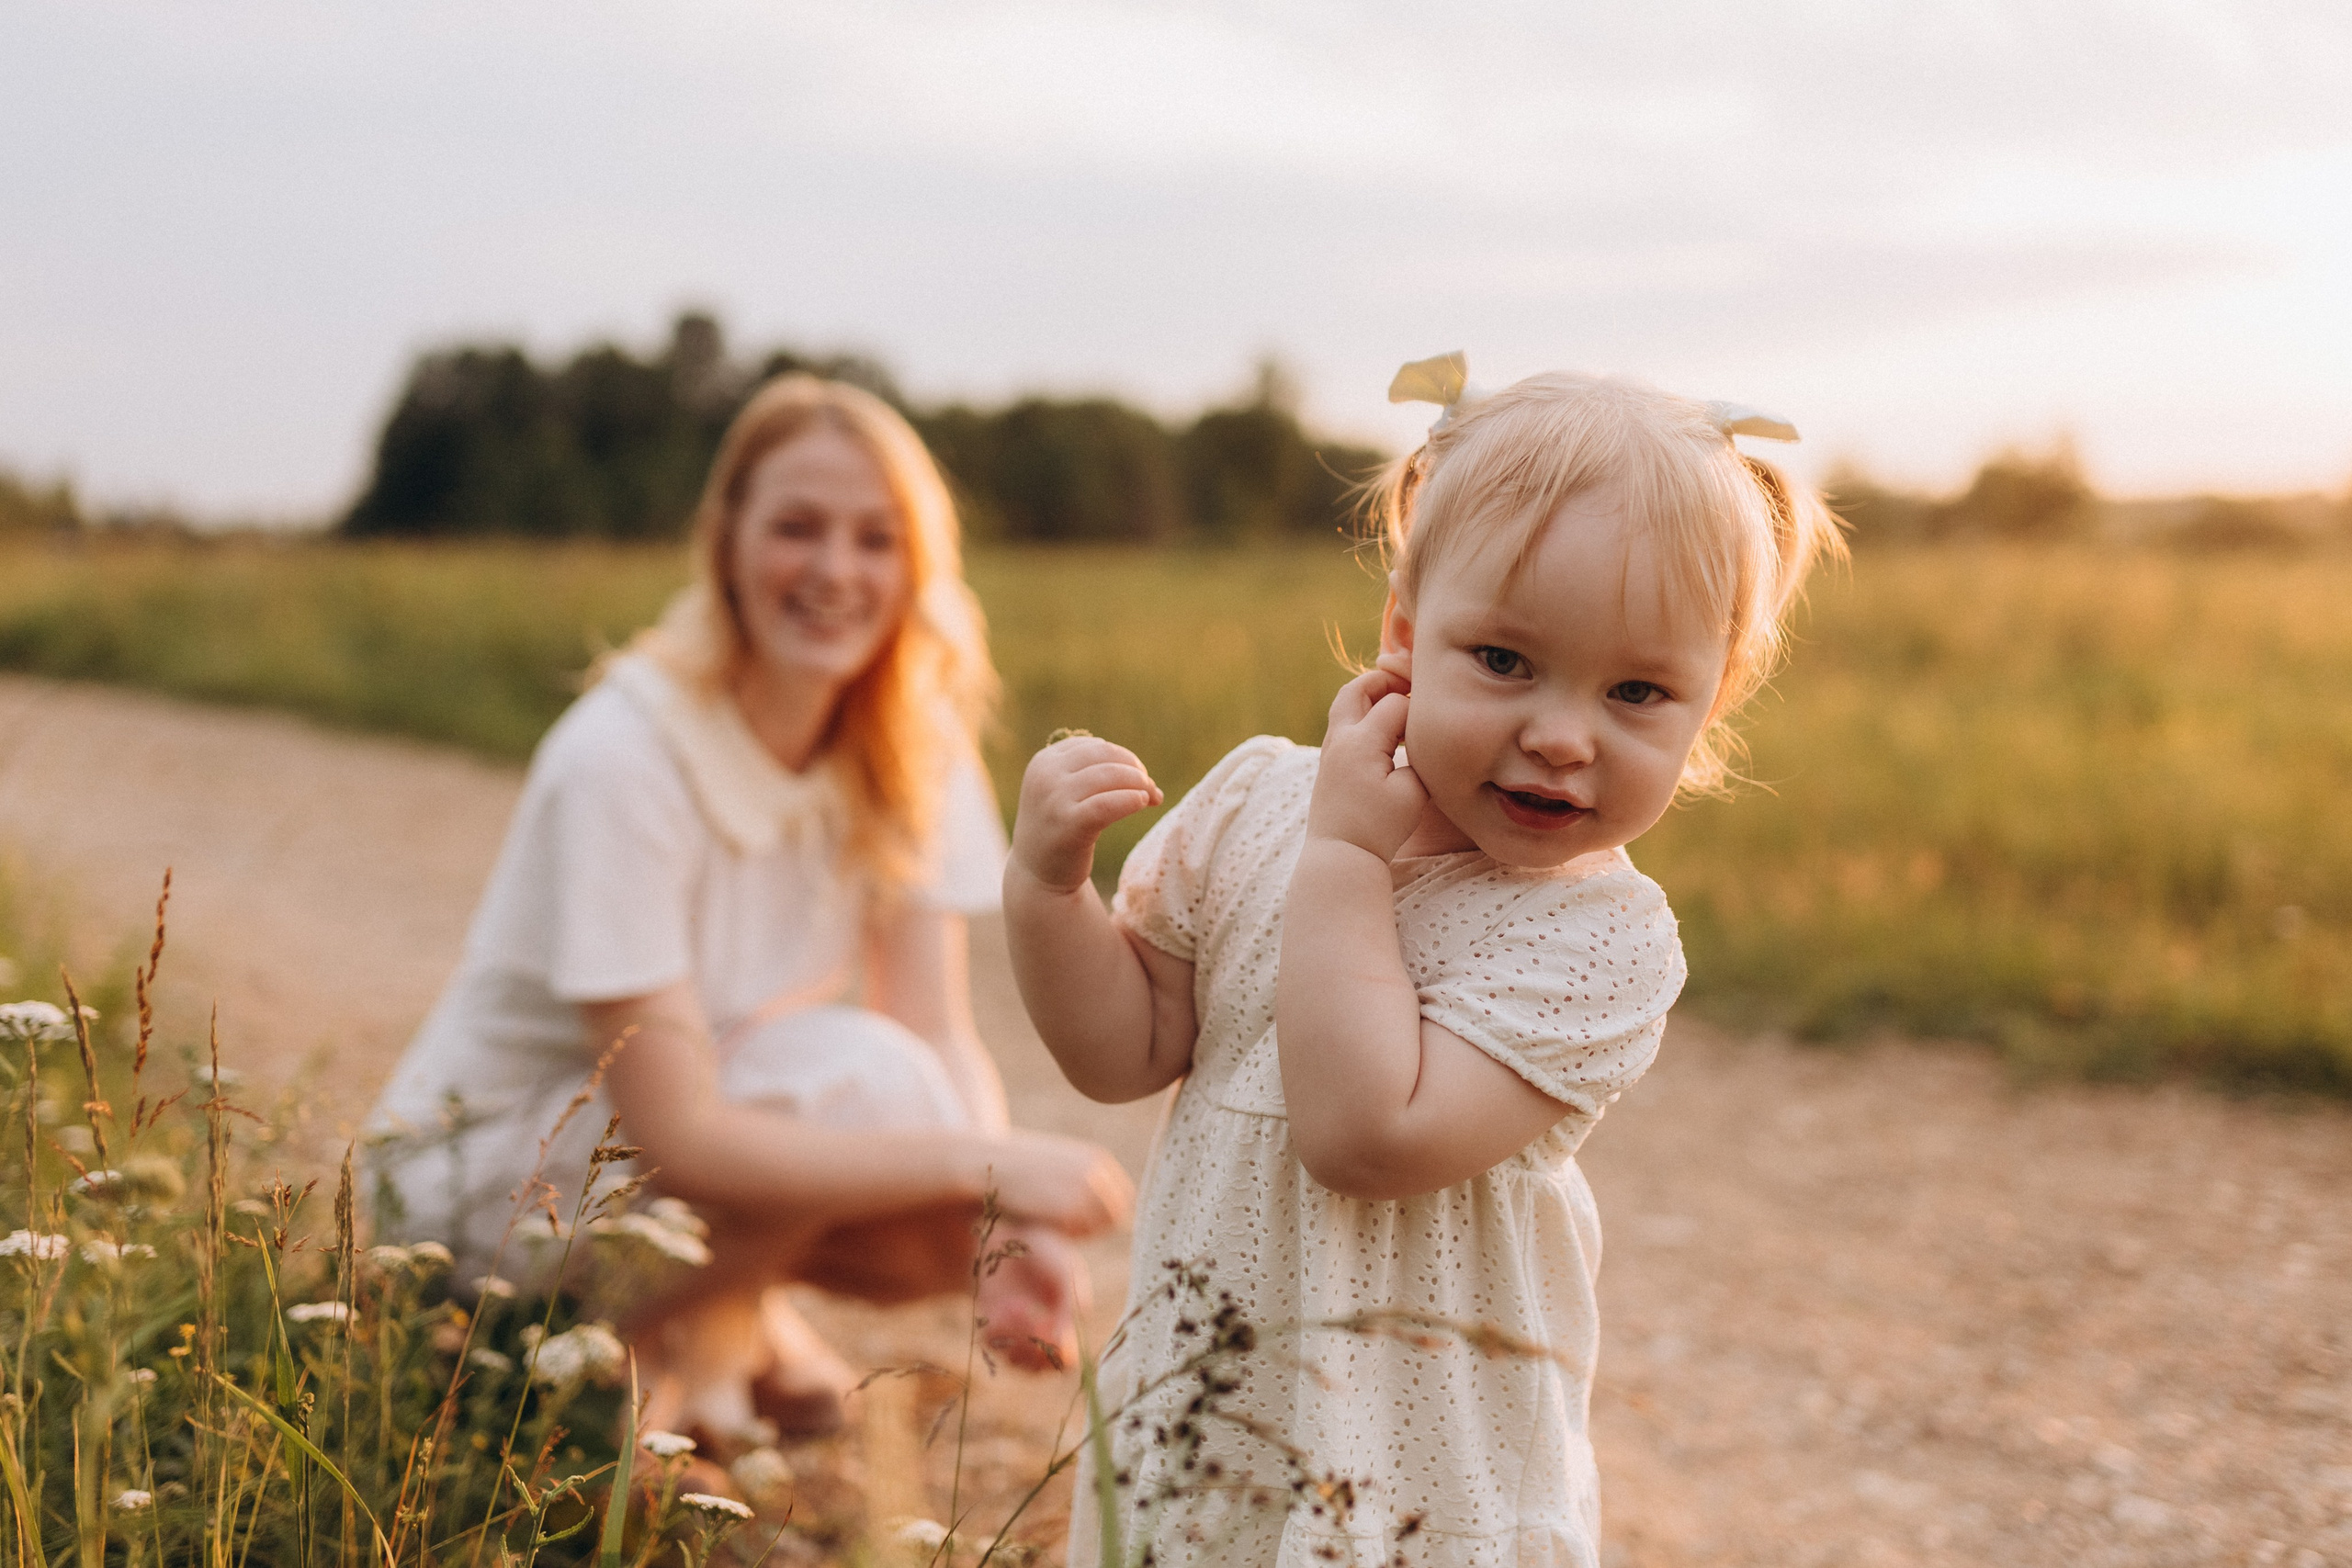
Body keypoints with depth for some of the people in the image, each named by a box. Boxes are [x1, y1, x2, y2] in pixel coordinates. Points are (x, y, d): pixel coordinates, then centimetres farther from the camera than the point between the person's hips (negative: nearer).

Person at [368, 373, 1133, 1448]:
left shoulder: (910, 742, -8)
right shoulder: (625, 756, -27)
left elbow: (941, 1036, -13)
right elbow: (679, 1136, -29)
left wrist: (1011, 1232, -33)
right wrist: (986, 1163, -34)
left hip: (717, 1120, 7)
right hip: (488, 1173, -6)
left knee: (973, 1237, -19)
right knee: (861, 1072, -31)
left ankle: (726, 1298, 8)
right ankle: (662, 1348, -8)